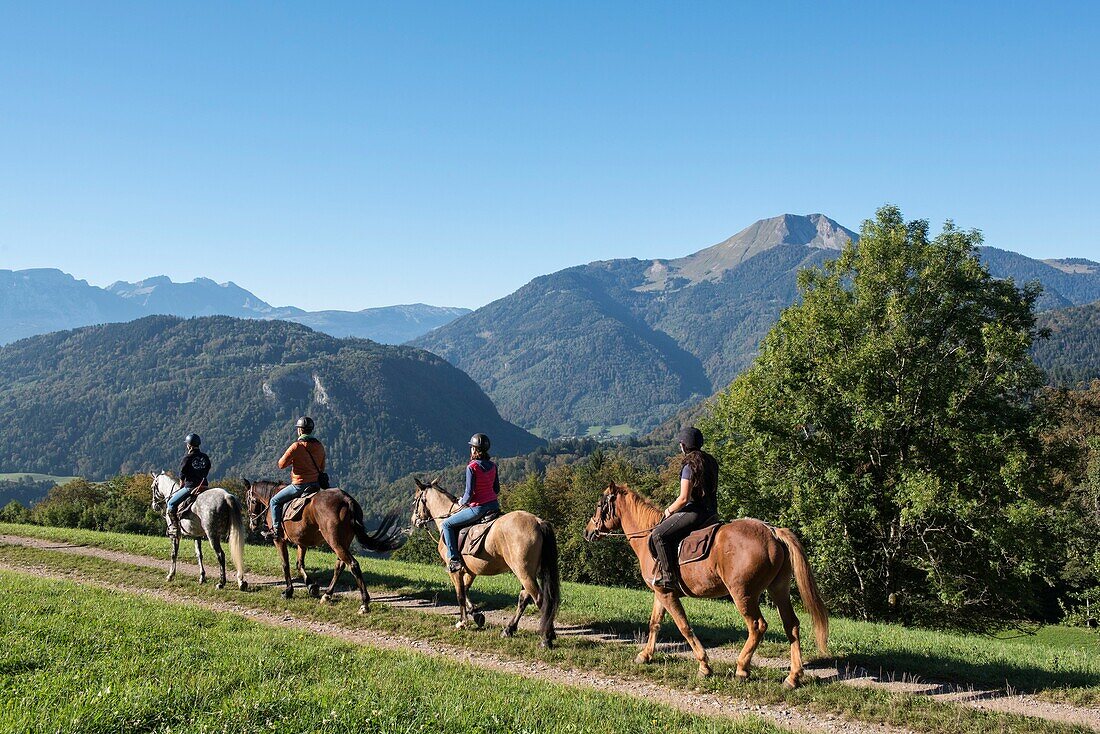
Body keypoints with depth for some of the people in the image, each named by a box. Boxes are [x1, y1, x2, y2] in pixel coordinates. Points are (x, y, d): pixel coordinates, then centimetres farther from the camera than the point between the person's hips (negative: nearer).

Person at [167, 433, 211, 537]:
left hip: (190, 487, -6)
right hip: (204, 487, 6)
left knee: (171, 503, 5)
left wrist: (181, 485, 14)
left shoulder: (188, 457, -8)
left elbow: (182, 475, -3)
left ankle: (174, 526, -1)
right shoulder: (205, 457, 7)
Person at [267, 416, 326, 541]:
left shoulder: (296, 446, -15)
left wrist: (292, 461, 7)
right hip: (317, 483, 6)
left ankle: (276, 530, 4)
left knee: (275, 501, 9)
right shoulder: (320, 446, 5)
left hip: (300, 485, -6)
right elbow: (322, 468, 14)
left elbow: (281, 464, -10)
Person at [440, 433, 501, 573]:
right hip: (494, 505, 7)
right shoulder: (492, 466, 6)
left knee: (447, 524, 5)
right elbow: (497, 489, 13)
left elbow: (469, 493, -16)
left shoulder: (472, 467, -15)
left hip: (478, 508, -7)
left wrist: (462, 502, 3)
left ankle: (454, 559, -2)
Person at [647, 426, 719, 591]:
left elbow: (684, 499, -20)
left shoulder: (689, 467, -16)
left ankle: (667, 576, -19)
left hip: (695, 512, -10)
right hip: (711, 513, 10)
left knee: (658, 535, -13)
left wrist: (669, 510, -1)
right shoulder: (711, 462, 11)